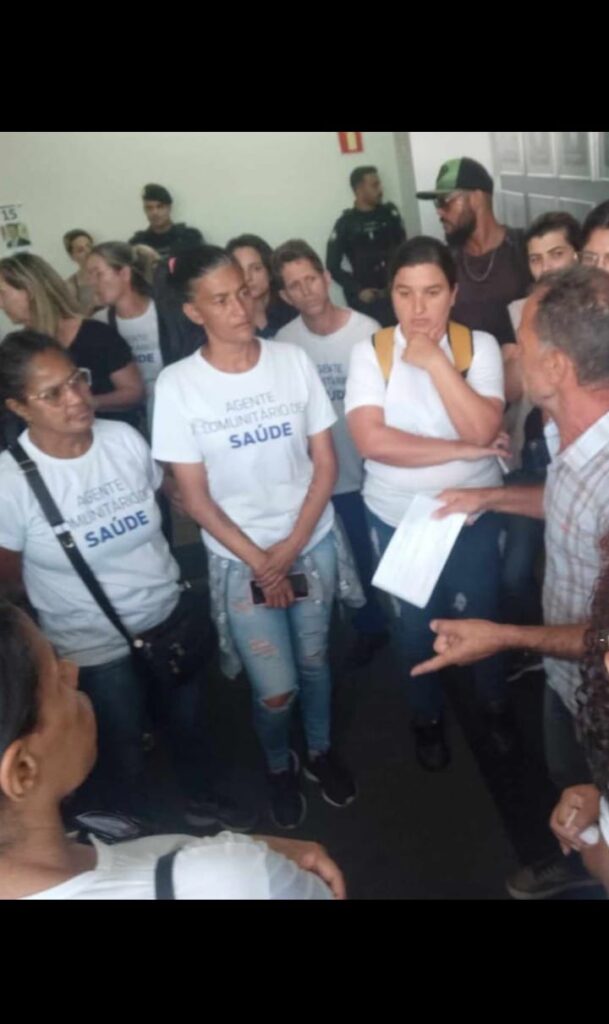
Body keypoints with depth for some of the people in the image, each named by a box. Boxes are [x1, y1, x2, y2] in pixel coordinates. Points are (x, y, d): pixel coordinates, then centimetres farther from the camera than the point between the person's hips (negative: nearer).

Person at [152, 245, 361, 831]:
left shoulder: (293, 361, -6)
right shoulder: (177, 385, -12)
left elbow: (325, 463, -2)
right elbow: (195, 497, -9)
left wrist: (290, 548, -9)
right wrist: (259, 561, -11)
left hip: (313, 543, 2)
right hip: (239, 559, -2)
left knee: (314, 661, 16)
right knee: (276, 690, 0)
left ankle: (321, 752, 44)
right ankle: (279, 767, 32)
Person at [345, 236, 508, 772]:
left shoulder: (480, 345, -9)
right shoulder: (370, 352, -11)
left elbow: (483, 429, -22)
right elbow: (372, 440, -23)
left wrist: (435, 361, -25)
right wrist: (460, 451, -22)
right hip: (399, 520, 0)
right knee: (415, 624, 18)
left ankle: (494, 702, 48)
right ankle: (428, 717, 44)